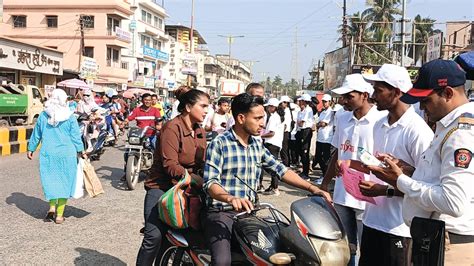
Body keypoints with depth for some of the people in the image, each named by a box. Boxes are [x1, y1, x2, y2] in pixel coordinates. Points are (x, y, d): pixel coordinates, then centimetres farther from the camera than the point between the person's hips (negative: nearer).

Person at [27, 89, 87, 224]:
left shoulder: (43, 115, 2)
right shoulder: (70, 117, -5)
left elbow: (36, 134, 10)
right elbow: (76, 136, -1)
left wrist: (31, 149, 22)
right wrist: (81, 151, 10)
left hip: (48, 153, 2)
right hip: (66, 154, -1)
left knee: (50, 180, 15)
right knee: (64, 181, 6)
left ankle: (52, 207, 0)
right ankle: (59, 214, 9)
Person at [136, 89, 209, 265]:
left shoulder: (200, 132, 9)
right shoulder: (172, 127, -14)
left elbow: (201, 164, 7)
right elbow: (170, 165, -21)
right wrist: (199, 181, -27)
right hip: (162, 187, -6)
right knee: (154, 236, -15)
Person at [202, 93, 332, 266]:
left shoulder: (257, 145, 11)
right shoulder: (219, 144, -10)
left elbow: (280, 170, 10)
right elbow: (210, 182, -18)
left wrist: (312, 188, -1)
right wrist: (231, 199, -39)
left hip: (247, 212, 6)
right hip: (221, 211, -6)